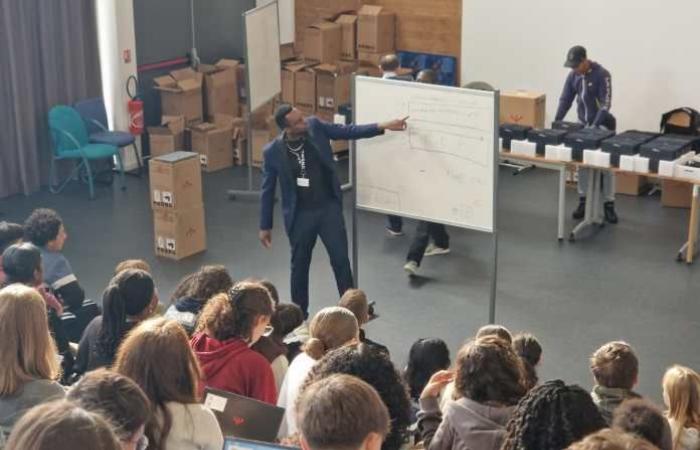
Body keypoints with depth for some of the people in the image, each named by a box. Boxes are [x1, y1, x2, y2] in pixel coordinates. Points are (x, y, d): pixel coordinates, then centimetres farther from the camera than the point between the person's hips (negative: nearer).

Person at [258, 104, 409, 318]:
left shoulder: (315, 126, -9)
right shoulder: (272, 152, -14)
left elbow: (348, 131, -1)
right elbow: (268, 190, -4)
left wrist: (383, 126, -11)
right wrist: (265, 226, 1)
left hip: (329, 207, 2)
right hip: (300, 214, -1)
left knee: (341, 259, 4)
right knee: (300, 264, 12)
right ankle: (299, 313, 29)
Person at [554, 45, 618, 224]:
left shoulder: (602, 74, -18)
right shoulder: (573, 76, -1)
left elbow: (605, 103, -22)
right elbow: (565, 99, 3)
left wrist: (595, 126, -30)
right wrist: (556, 121, -9)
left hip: (602, 125, -5)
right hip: (582, 124, 5)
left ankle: (609, 204, 3)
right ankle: (583, 201, 16)